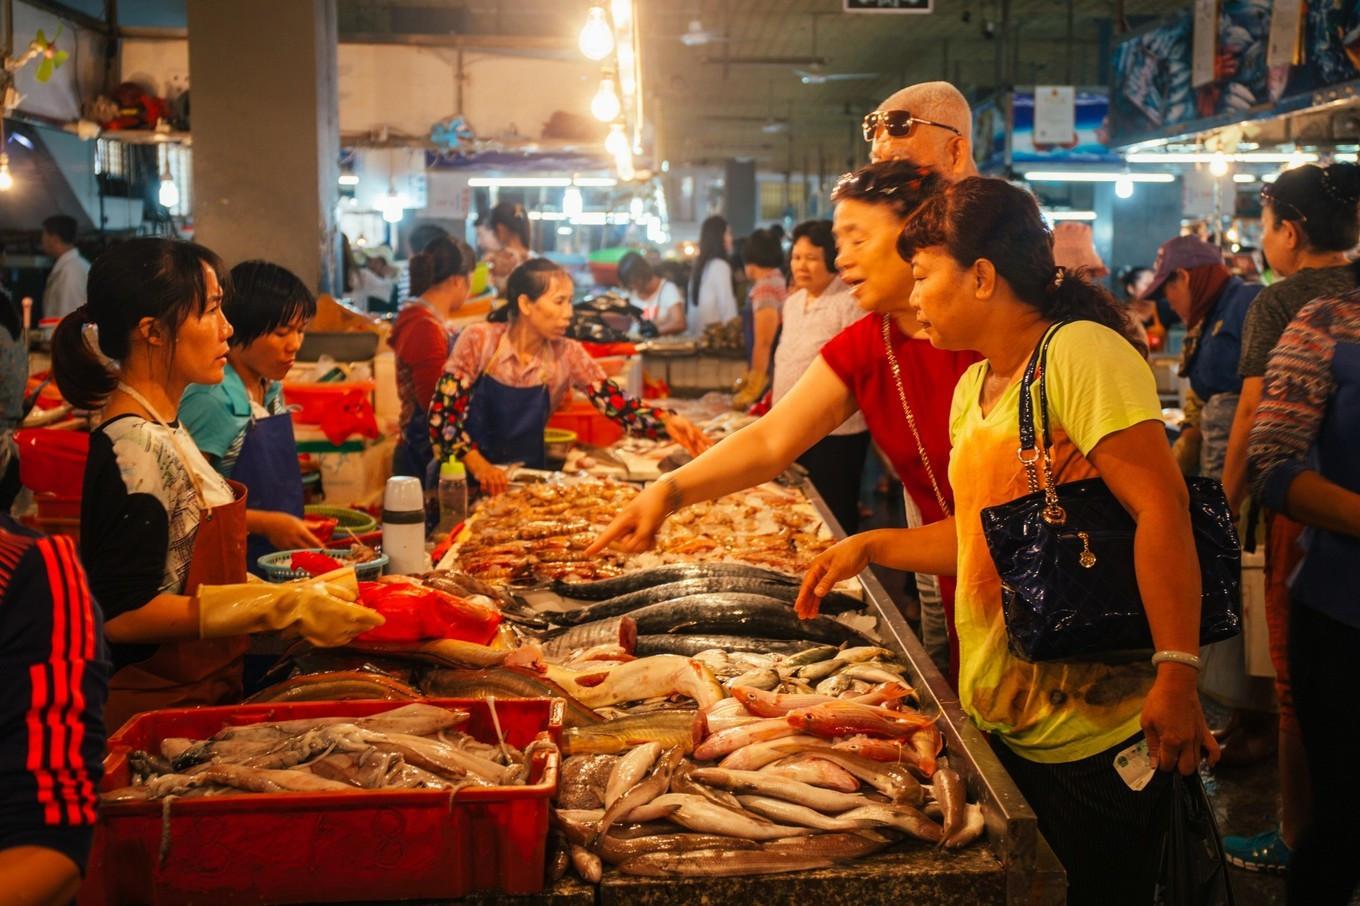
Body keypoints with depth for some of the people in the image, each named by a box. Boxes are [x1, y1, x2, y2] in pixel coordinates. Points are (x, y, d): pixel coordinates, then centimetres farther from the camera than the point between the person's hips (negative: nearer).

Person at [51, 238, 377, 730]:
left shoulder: (161, 430, 8)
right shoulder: (136, 447, -20)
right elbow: (124, 614, -23)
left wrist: (289, 597, 11)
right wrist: (283, 609, -23)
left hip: (200, 689, 9)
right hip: (159, 708, -9)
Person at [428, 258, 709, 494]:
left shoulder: (568, 355, -4)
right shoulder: (479, 341, -11)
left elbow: (617, 405, -12)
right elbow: (441, 413, -11)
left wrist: (666, 422, -30)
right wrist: (477, 465, -24)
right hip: (468, 479, -2)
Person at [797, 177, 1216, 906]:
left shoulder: (1080, 353, -16)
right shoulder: (972, 388, 10)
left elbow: (1160, 508, -22)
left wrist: (1177, 676, -26)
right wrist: (872, 547, 9)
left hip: (1094, 730, -8)